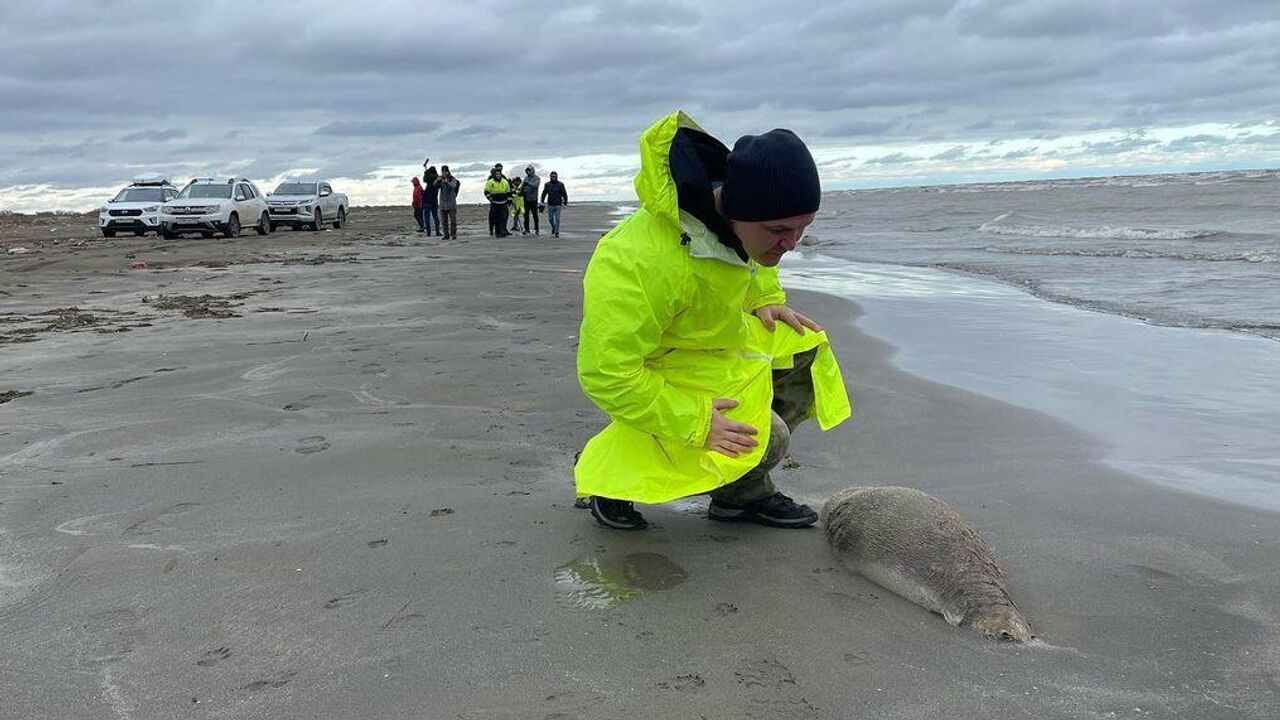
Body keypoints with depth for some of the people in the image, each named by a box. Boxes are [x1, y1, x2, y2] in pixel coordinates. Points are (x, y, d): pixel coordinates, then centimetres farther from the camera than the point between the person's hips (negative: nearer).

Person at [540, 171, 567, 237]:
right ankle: (553, 228, 31)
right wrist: (542, 202, 6)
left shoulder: (560, 184, -1)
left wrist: (565, 203, -2)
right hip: (550, 205, 2)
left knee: (557, 219, -5)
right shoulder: (547, 184, 4)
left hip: (558, 205, -2)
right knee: (550, 219, 5)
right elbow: (544, 193, 11)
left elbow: (564, 194, 2)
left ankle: (557, 232, 0)